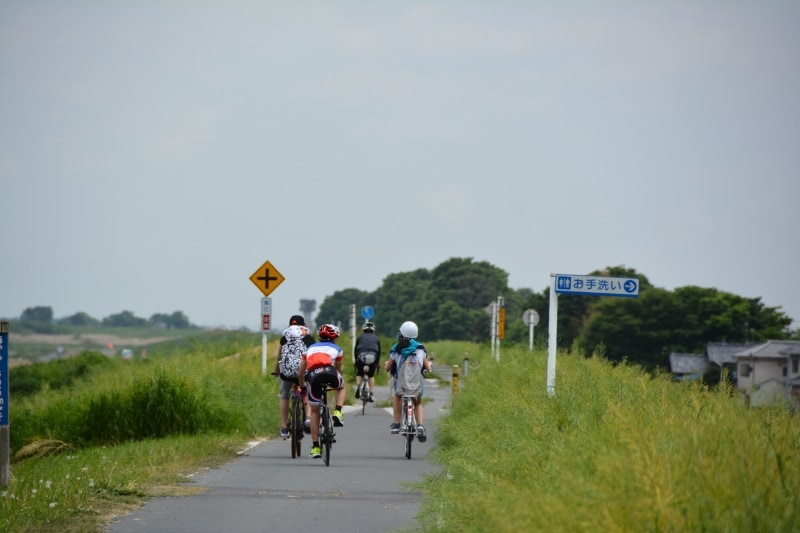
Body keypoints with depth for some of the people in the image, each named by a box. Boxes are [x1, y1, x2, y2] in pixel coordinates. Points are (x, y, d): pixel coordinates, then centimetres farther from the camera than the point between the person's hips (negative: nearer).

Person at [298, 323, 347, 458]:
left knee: (314, 411, 18)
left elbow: (300, 373, 36)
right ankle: (337, 413, 10)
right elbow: (338, 370, 41)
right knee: (342, 388, 35)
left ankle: (315, 447, 16)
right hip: (329, 373, -2)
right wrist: (338, 382, 61)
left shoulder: (310, 348, 34)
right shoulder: (336, 349, 29)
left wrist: (302, 387, 52)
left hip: (312, 376, 2)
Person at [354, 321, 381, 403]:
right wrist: (377, 363, 27)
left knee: (359, 374, 18)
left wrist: (356, 361, 24)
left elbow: (355, 350, 17)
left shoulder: (360, 337, 20)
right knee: (371, 376, 16)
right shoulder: (376, 338, 22)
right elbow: (379, 351, 20)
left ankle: (358, 387, -10)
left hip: (361, 356, -1)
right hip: (373, 358, 1)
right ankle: (371, 394, 7)